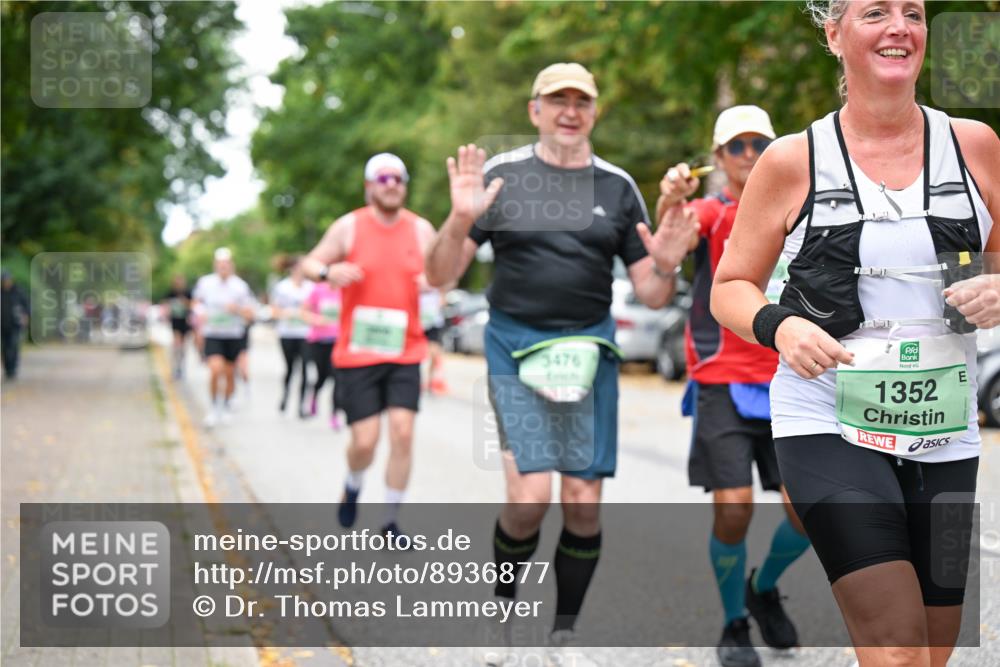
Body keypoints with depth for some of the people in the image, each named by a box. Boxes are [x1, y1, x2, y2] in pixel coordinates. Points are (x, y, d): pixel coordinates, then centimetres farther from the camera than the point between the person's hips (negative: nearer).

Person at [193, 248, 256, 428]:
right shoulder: (204, 283, -1)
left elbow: (249, 315, -2)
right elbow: (196, 302, 18)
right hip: (212, 334, -1)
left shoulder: (241, 286, -3)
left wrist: (237, 309, -21)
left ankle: (225, 407, 32)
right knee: (215, 369, -20)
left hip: (234, 335, 1)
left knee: (229, 373, 8)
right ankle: (214, 407, -3)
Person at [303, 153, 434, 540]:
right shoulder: (349, 227, 0)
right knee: (365, 441, -5)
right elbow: (310, 263, 5)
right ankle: (353, 487, 30)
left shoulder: (421, 229, 5)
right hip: (357, 353, -2)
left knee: (402, 433, -9)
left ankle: (391, 520, 5)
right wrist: (328, 271, -18)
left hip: (405, 352, 2)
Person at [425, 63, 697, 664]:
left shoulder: (617, 186, 10)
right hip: (515, 346, -2)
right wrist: (460, 220, -17)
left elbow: (652, 295, 10)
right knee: (531, 495, -15)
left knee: (583, 502, -1)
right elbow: (440, 275, 1)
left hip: (590, 350, 2)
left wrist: (665, 267, -12)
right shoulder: (499, 175, 3)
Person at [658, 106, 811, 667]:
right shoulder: (713, 211, -2)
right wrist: (671, 199, -48)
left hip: (784, 385, 4)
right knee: (734, 509, -11)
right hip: (722, 384, -3)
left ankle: (764, 587, 26)